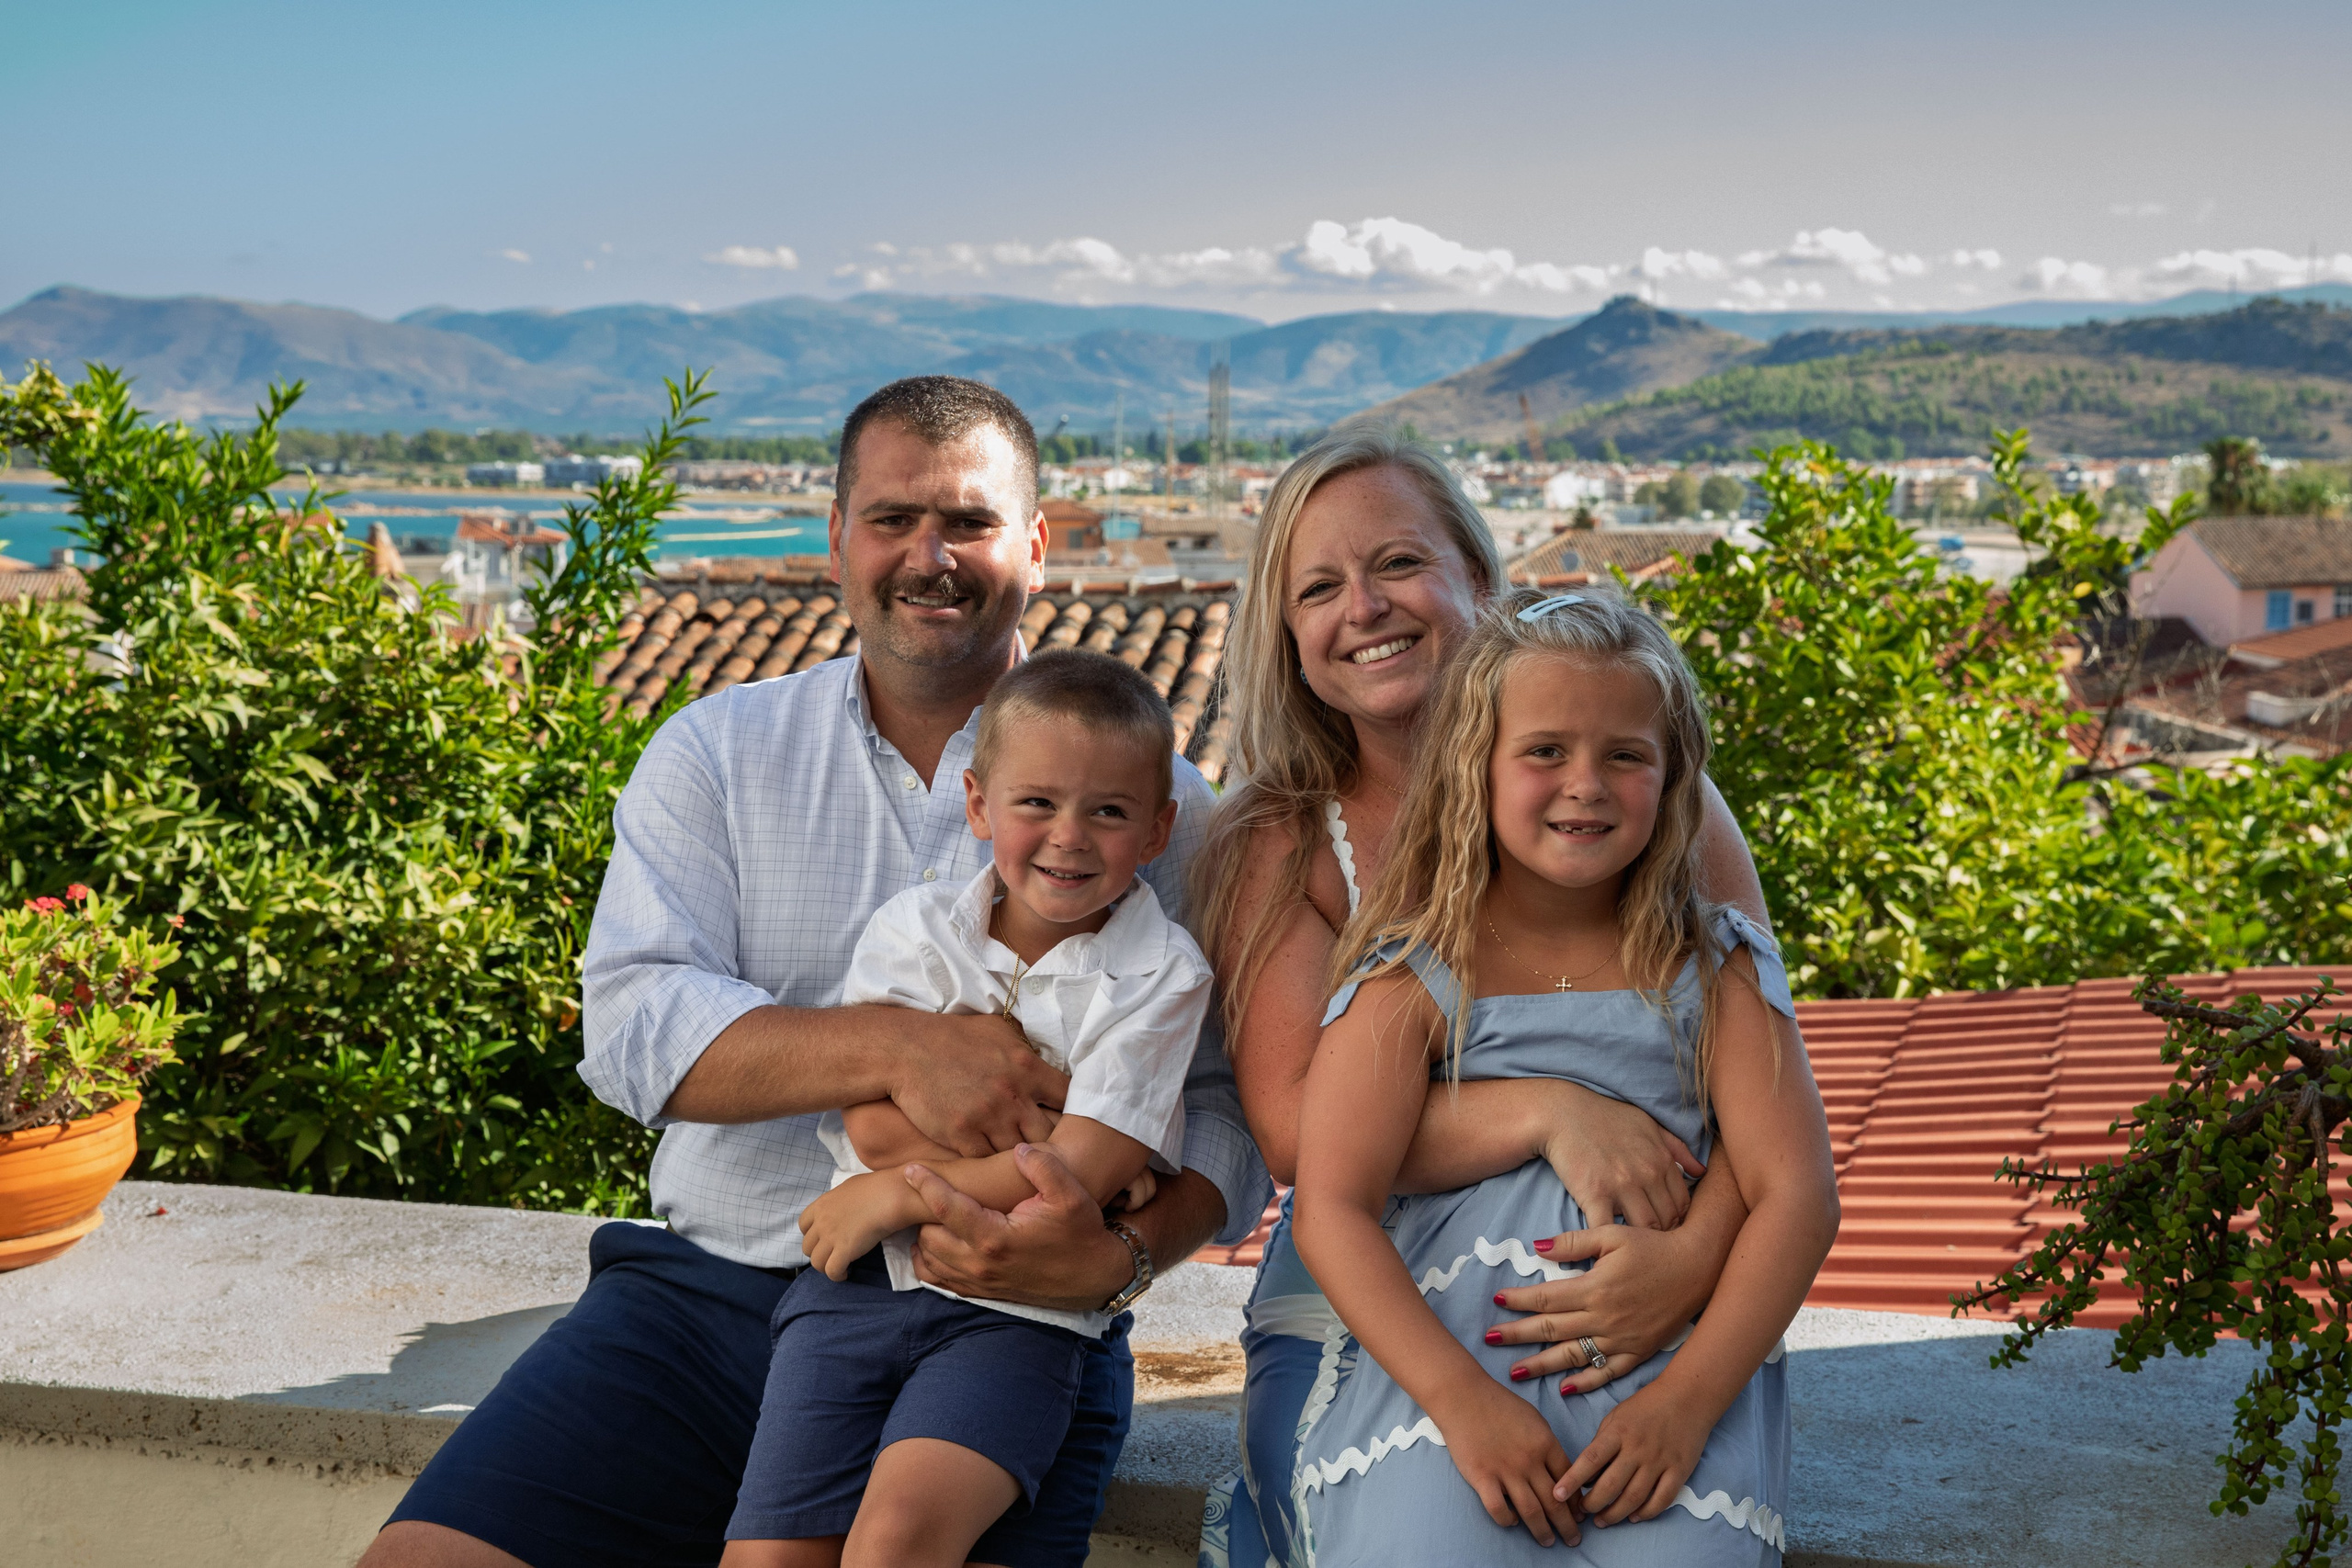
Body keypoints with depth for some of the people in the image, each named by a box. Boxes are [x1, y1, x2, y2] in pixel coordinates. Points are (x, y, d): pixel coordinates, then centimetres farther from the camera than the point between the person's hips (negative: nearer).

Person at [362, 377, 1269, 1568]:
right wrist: (897, 1047, -19)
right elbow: (630, 1025, -5)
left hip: (995, 1335, -1)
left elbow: (1229, 1109, 1)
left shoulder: (1151, 796, 6)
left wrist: (1118, 1257, -20)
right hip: (707, 1293, 2)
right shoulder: (718, 751, 10)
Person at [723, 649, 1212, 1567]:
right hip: (860, 1282, 3)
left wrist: (901, 1196, -8)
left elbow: (1081, 1171, -10)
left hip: (1019, 1310, -3)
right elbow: (876, 1123, -5)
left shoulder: (1160, 974, -2)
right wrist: (1043, 1127, -12)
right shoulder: (918, 927, 6)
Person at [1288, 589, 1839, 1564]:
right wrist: (1459, 1398, -18)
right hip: (1439, 1356, -1)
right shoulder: (1413, 977, 3)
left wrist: (1686, 1398, -12)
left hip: (1674, 1361, 1)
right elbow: (1332, 1207, -5)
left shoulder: (1716, 969, 8)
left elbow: (1796, 1196, 1)